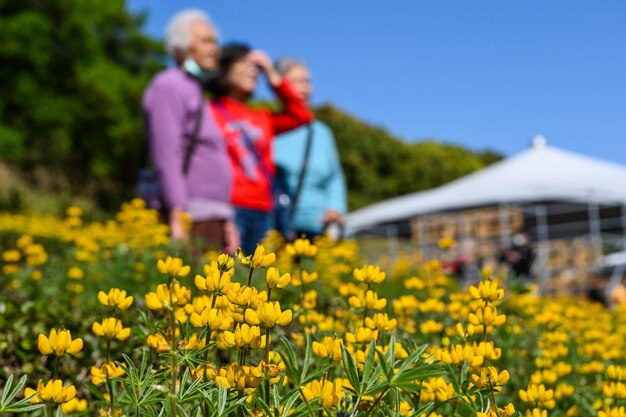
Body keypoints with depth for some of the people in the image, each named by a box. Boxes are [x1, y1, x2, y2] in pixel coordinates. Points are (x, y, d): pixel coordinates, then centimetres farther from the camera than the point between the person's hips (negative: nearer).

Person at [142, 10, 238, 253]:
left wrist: (227, 222, 19)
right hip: (189, 218, -9)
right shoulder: (168, 86, -4)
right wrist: (177, 216, -22)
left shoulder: (196, 92, 24)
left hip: (212, 219, 9)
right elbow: (166, 157, -15)